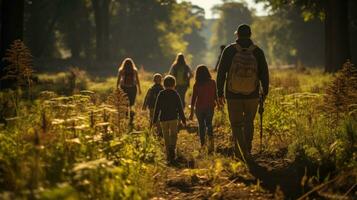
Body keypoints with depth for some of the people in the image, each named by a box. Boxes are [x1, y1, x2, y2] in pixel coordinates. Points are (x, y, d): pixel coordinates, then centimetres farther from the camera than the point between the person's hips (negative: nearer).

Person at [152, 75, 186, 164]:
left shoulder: (161, 94, 1)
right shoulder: (175, 94, -1)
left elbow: (157, 108, 2)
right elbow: (180, 108, 1)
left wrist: (154, 120, 7)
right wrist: (183, 120, 7)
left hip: (163, 119, 1)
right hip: (173, 118, -1)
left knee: (166, 137, 9)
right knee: (173, 135, 4)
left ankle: (168, 156, 9)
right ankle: (172, 148, -22)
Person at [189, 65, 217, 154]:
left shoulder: (197, 85, -10)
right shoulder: (212, 83, -4)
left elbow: (193, 98, -8)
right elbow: (215, 96, 3)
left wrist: (192, 112, -4)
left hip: (199, 107, -1)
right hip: (210, 107, 1)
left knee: (201, 125, 13)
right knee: (209, 124, 13)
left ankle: (202, 144, 17)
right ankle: (210, 138, -15)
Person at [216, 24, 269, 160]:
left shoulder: (229, 51, -6)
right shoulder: (257, 52, -4)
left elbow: (221, 73, -4)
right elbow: (264, 73, 3)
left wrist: (220, 93, 4)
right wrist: (264, 91, 16)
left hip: (233, 95, -1)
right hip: (252, 95, 1)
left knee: (236, 125, 8)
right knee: (248, 123, 19)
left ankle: (242, 152, -6)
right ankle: (247, 149, 25)